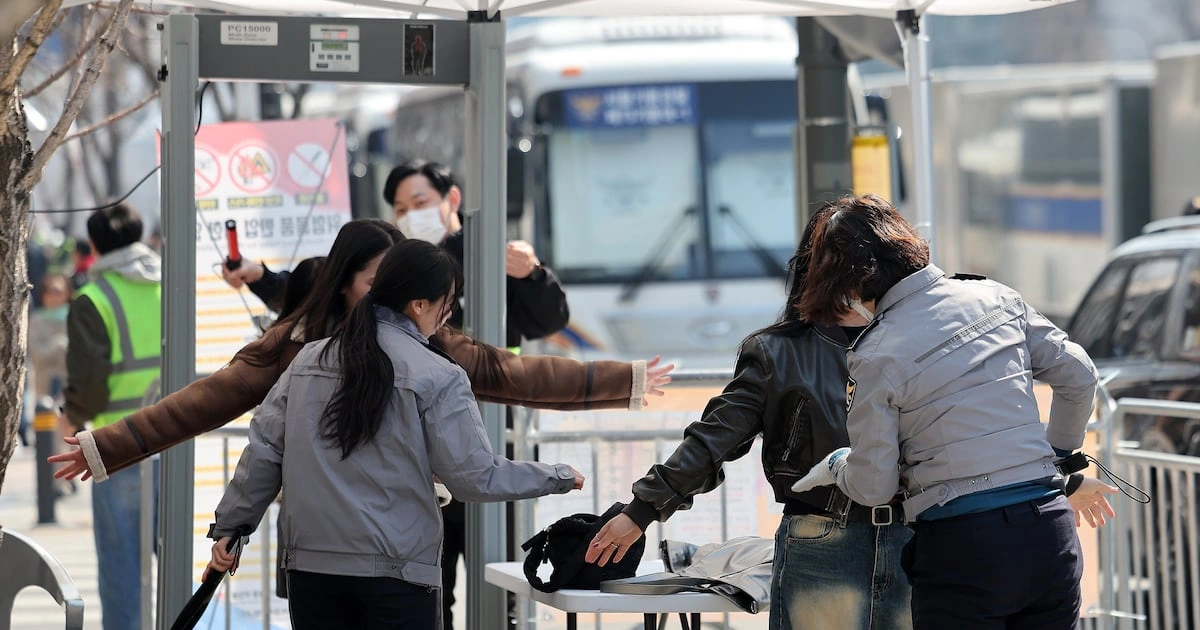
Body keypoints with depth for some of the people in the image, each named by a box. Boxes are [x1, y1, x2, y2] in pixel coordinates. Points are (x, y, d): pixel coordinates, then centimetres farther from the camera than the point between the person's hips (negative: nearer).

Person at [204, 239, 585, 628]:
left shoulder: (310, 360, 6)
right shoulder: (437, 377, -7)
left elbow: (264, 450, 6)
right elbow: (476, 476, -7)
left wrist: (229, 526, 15)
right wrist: (559, 478, 7)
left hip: (311, 565, 4)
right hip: (396, 572, -4)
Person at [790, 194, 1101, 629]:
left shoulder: (877, 356, -8)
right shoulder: (996, 298, 6)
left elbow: (873, 486, -3)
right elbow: (1077, 375, 13)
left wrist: (835, 466, 19)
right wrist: (1059, 450, 29)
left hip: (961, 550, -5)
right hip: (1048, 530, 5)